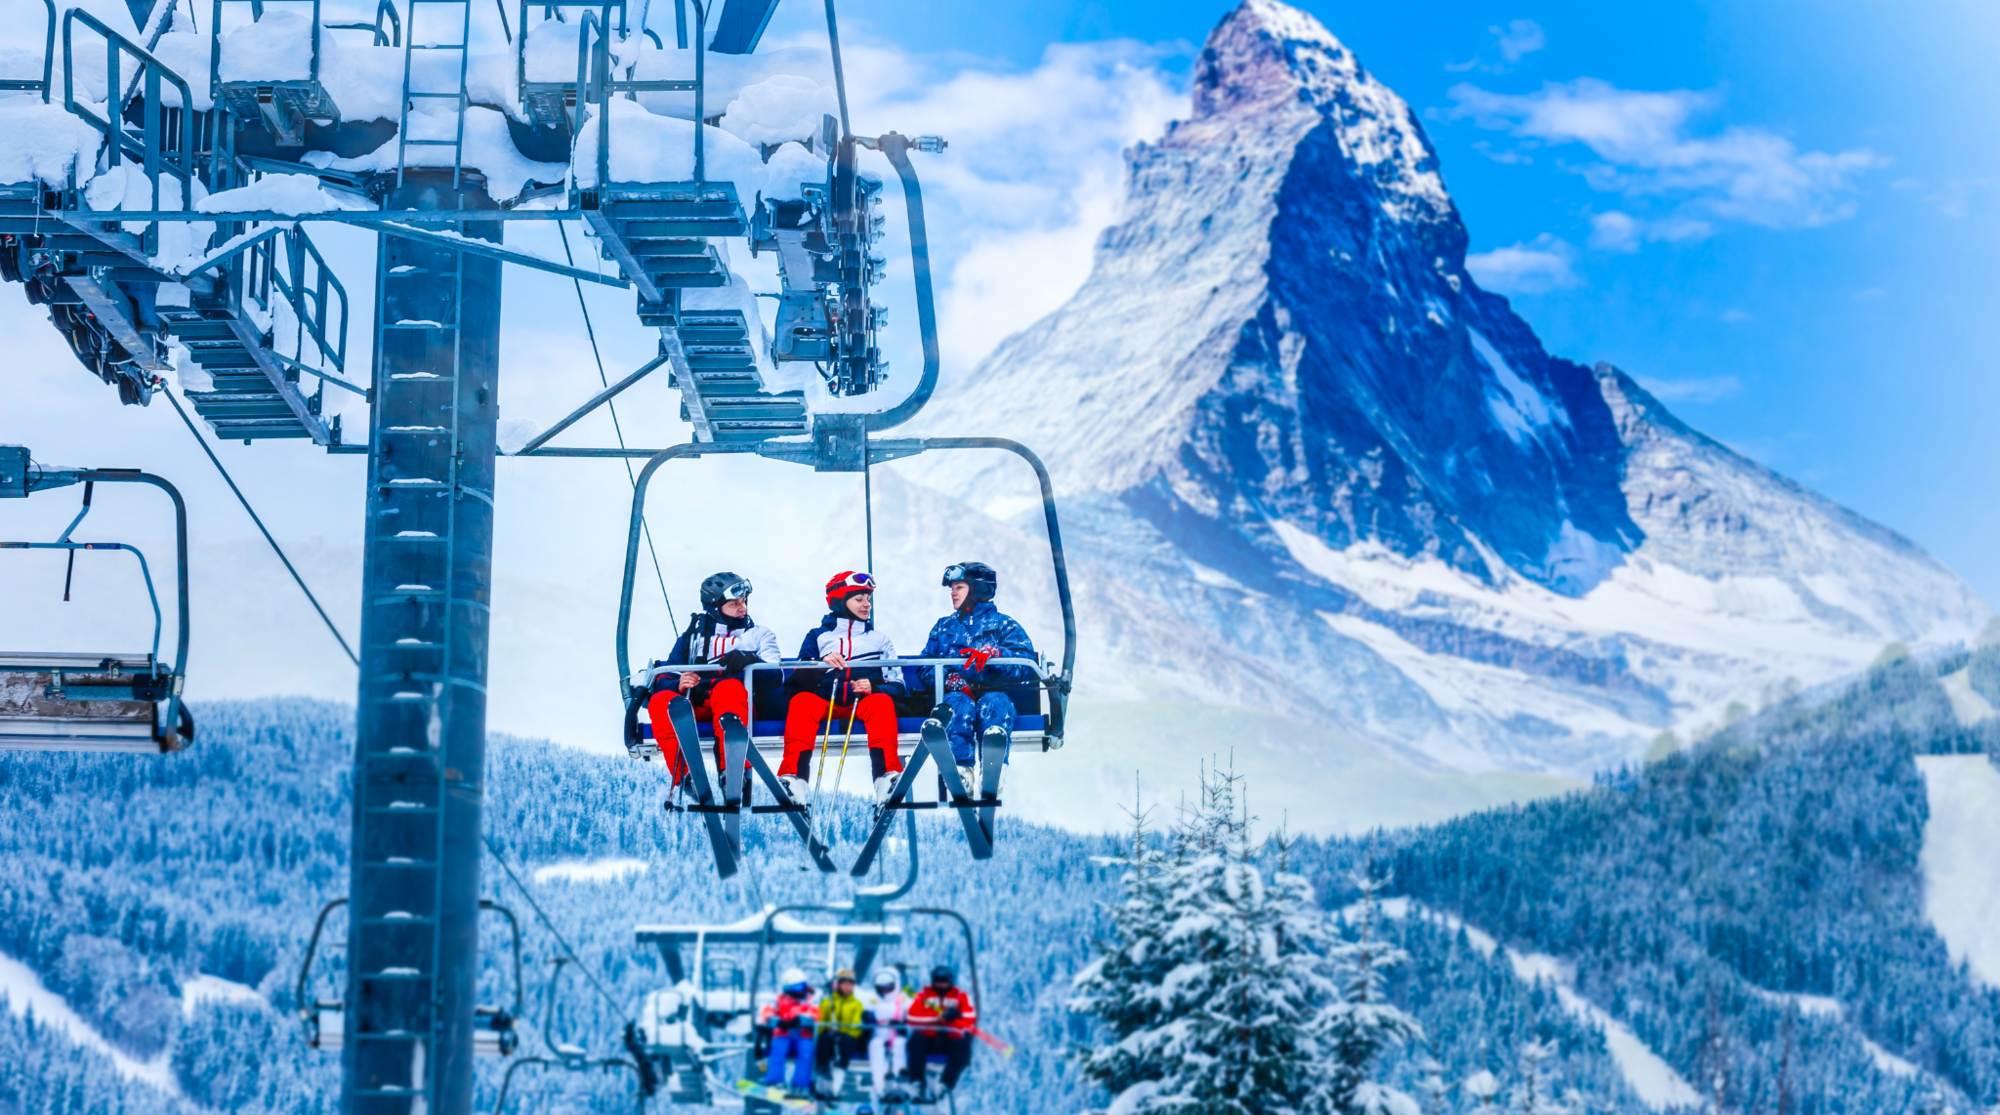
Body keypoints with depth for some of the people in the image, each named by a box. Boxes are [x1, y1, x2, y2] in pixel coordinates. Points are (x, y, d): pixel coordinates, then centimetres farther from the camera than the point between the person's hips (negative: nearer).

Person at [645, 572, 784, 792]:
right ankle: (685, 776, -46)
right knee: (661, 700, -30)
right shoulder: (691, 637, 26)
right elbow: (664, 679, 13)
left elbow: (774, 676, 4)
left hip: (742, 702, -2)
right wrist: (678, 684, -12)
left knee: (728, 688, -37)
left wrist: (750, 661, -17)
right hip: (695, 704, 2)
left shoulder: (759, 635, 23)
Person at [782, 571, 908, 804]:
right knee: (802, 701, -32)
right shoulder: (818, 636, 18)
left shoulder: (879, 640, 21)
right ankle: (794, 776, -49)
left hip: (863, 702, 0)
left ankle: (887, 775, -50)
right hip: (824, 701, 0)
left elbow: (896, 685, 12)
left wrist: (874, 688, -10)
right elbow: (799, 680, 4)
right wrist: (821, 664, -17)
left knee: (882, 702, -33)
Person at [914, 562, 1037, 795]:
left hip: (995, 691, -1)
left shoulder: (1003, 624, 17)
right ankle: (962, 770, -55)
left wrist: (993, 654, -22)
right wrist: (949, 678, -11)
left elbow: (1025, 662, -1)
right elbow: (925, 666, 12)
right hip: (958, 693, 1)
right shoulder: (943, 627, 28)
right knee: (960, 703, -35)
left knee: (994, 703, -37)